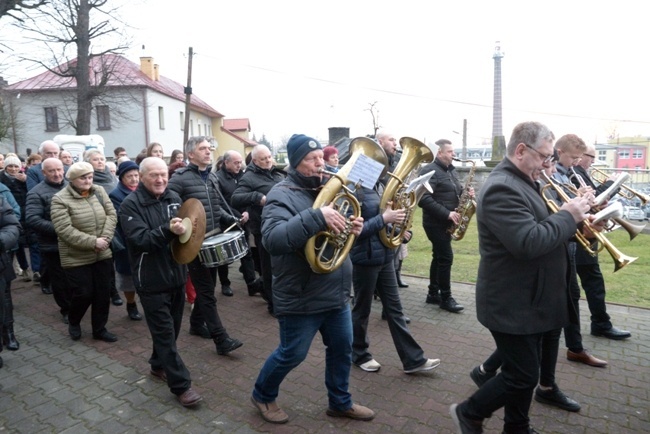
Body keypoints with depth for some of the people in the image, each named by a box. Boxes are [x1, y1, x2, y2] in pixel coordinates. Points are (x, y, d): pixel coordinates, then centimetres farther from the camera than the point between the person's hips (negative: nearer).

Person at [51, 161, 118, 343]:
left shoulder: (99, 192, 3)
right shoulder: (60, 199, -11)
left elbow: (111, 215, 0)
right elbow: (65, 230, -19)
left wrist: (105, 238, -16)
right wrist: (93, 242, -23)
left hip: (102, 255, 5)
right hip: (76, 258, -4)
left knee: (103, 293, 9)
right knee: (84, 294, 2)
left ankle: (99, 329, 26)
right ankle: (73, 322, 33)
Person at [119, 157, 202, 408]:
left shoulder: (173, 198, 6)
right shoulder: (130, 204, -12)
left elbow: (185, 227, 17)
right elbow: (140, 239, -23)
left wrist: (186, 230, -7)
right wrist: (168, 231, -38)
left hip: (176, 275, 6)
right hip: (152, 280, -6)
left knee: (171, 328, 19)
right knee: (165, 332, 0)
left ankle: (159, 365, 41)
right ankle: (181, 385, 8)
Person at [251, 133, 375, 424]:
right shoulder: (282, 195, -16)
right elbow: (272, 239, -33)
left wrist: (353, 227, -5)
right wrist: (317, 217, -39)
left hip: (336, 292, 8)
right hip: (301, 297, -7)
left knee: (342, 349, 19)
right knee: (292, 355, 10)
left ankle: (340, 402, 41)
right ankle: (263, 395, 37)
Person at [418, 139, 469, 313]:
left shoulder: (451, 170, 14)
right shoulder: (429, 171, -15)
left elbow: (454, 192, 23)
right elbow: (424, 198, -25)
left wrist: (465, 193, -1)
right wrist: (447, 213, -26)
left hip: (445, 222, 9)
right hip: (436, 222, -9)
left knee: (439, 257, 13)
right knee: (446, 258, -6)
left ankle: (433, 294, 23)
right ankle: (446, 298, 5)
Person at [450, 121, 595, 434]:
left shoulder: (521, 183, 11)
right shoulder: (502, 188, -23)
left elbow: (541, 230, 18)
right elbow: (529, 242, -32)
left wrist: (572, 218, 1)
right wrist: (568, 216, -20)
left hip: (527, 300, 10)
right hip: (513, 304, -10)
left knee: (524, 374, 20)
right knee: (522, 377, 2)